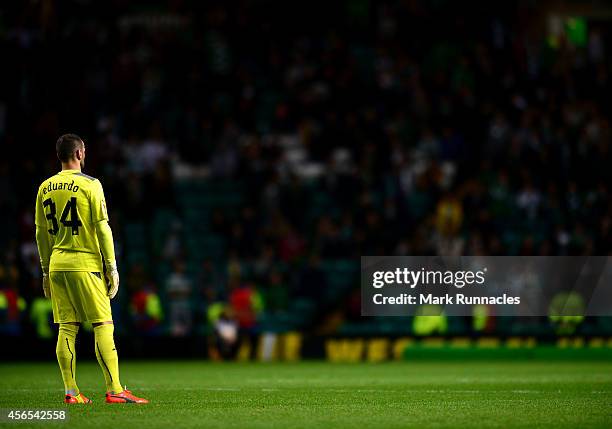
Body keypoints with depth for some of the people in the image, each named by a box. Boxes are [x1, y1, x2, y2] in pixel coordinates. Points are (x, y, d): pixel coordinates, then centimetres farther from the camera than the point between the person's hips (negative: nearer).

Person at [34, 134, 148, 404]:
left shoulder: (45, 188, 10)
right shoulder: (90, 185, -6)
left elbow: (41, 233, 14)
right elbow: (102, 228, -9)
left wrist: (46, 271, 20)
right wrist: (111, 266, -4)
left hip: (57, 265, 5)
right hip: (86, 264, -5)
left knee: (67, 328, 6)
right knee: (103, 325, -4)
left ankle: (71, 392, 4)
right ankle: (114, 390, -10)